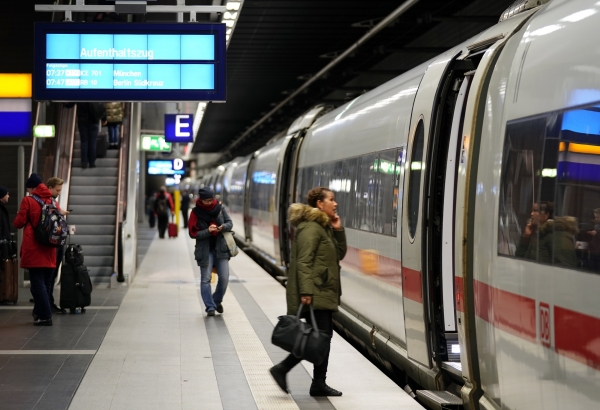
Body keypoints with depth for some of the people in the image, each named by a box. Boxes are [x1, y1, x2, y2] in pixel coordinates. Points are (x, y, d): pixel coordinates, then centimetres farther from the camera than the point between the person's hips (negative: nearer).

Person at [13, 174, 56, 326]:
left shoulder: (28, 200, -5)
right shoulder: (52, 201, 10)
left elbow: (19, 223, -5)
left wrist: (29, 221, 15)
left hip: (34, 249, -5)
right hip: (49, 250, 5)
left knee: (37, 282, -4)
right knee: (46, 283, 12)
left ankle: (45, 316, -10)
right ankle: (40, 313, 20)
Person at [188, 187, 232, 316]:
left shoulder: (220, 208, 2)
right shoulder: (196, 213, -5)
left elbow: (230, 223, 6)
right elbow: (193, 233, -7)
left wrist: (223, 227, -16)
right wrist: (208, 231, -20)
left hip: (221, 248, 2)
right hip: (205, 250, -2)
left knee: (224, 277, -2)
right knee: (205, 279, -4)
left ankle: (217, 301, 21)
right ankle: (210, 307, 2)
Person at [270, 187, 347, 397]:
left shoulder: (324, 227, 18)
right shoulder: (310, 228, -13)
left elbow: (339, 254, 20)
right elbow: (303, 262, -20)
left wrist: (338, 230, 7)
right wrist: (306, 291, -27)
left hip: (324, 293, 10)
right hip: (314, 293, -10)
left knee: (324, 336, 9)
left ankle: (319, 384, 13)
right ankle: (282, 369, -4)